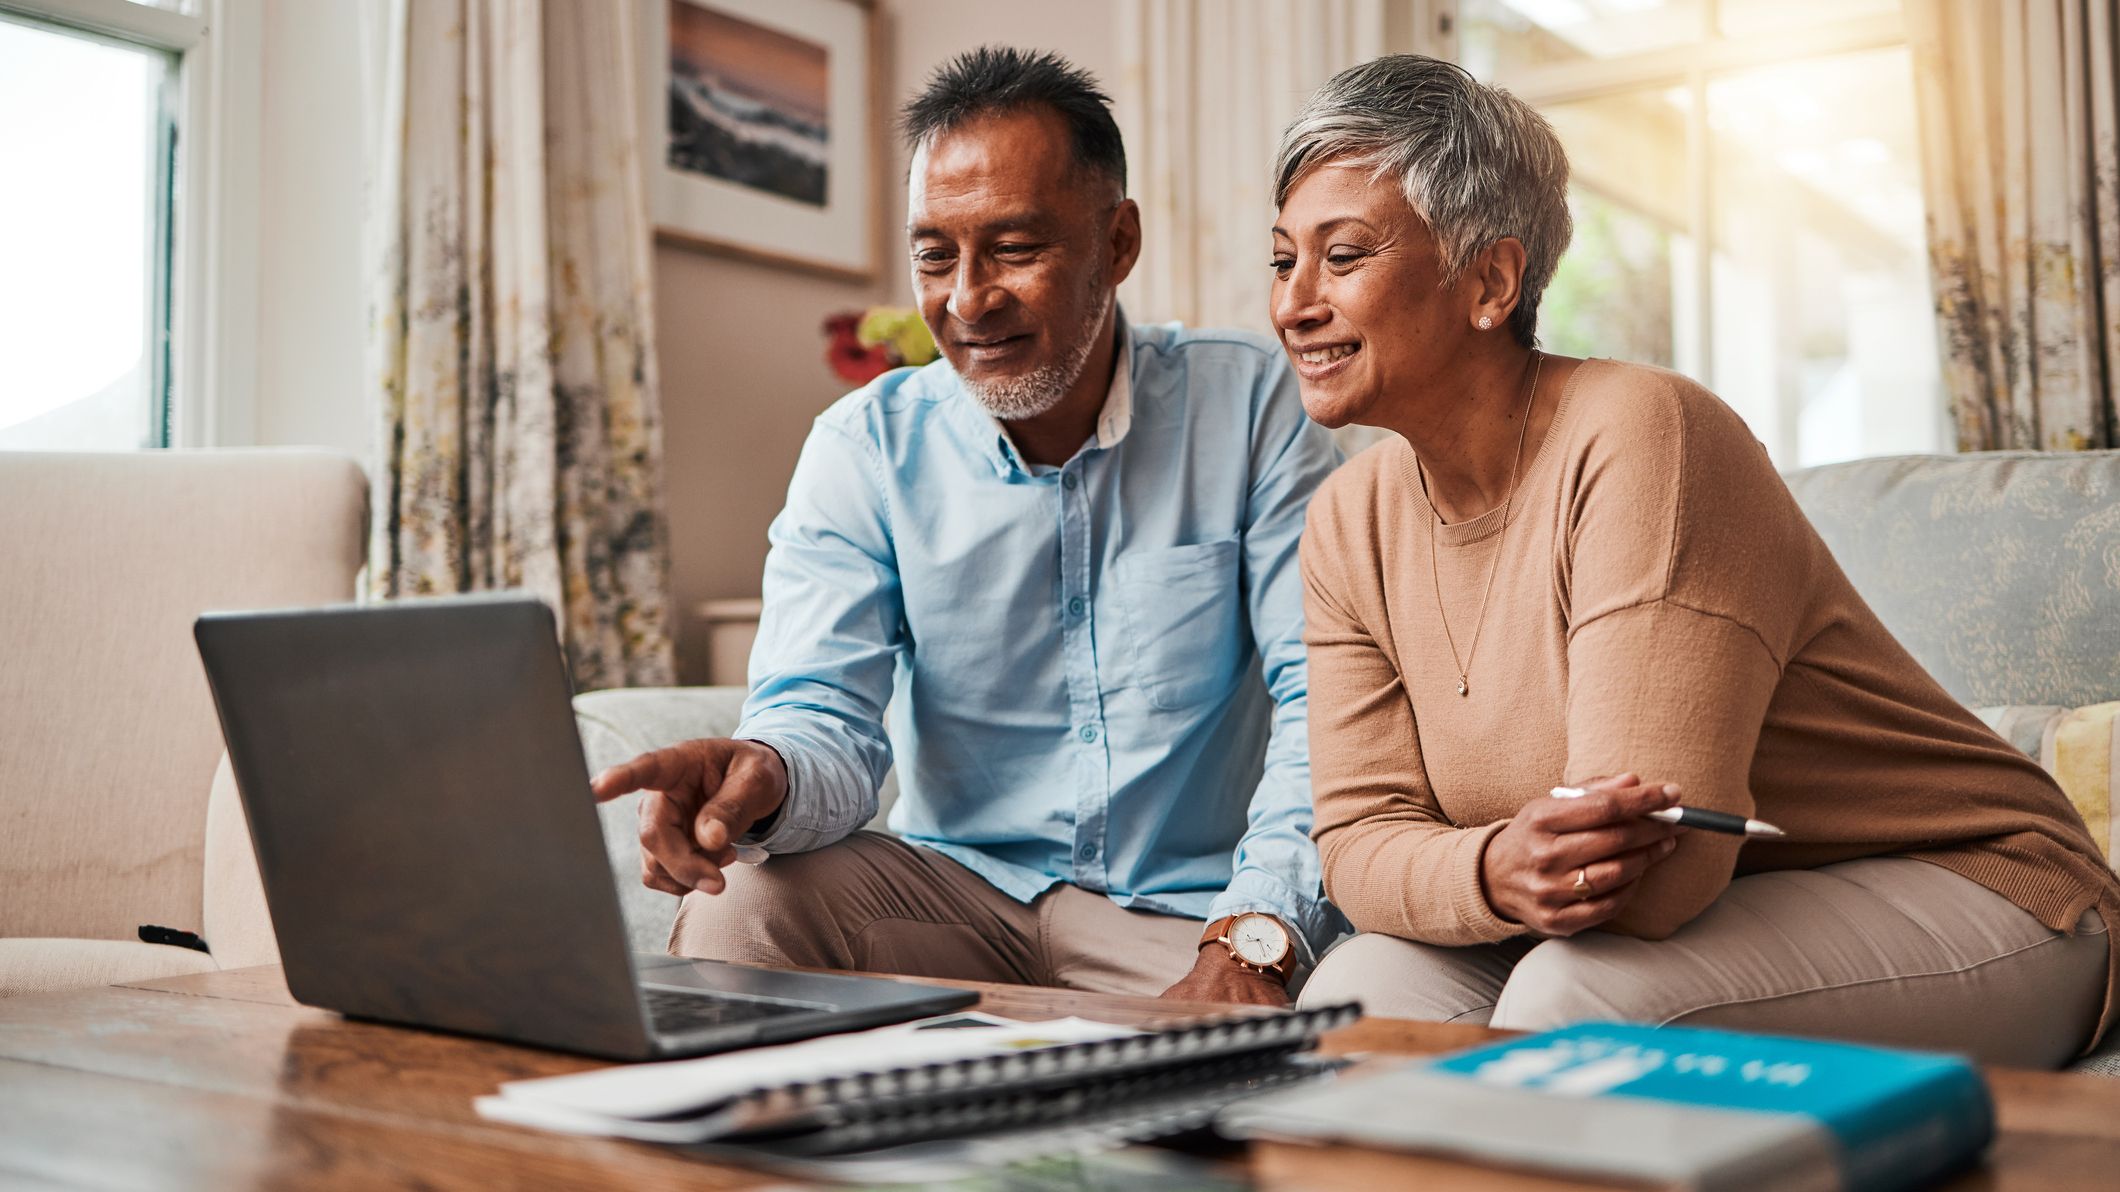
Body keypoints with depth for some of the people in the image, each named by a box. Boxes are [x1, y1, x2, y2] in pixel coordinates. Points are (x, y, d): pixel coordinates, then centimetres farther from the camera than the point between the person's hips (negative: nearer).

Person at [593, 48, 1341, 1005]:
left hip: (1190, 913, -1)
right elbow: (829, 718, -9)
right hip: (960, 882, 2)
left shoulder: (1250, 404, -4)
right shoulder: (865, 447, 0)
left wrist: (1252, 941, -27)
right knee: (731, 912, -26)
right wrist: (768, 776, -35)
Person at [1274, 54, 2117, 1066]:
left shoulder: (1637, 434, -25)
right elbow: (1361, 836, -8)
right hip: (1656, 919, 6)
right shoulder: (1349, 525, -1)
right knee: (1359, 992, -17)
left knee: (1575, 1001, -31)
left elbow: (1657, 871, -29)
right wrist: (1494, 873, -27)